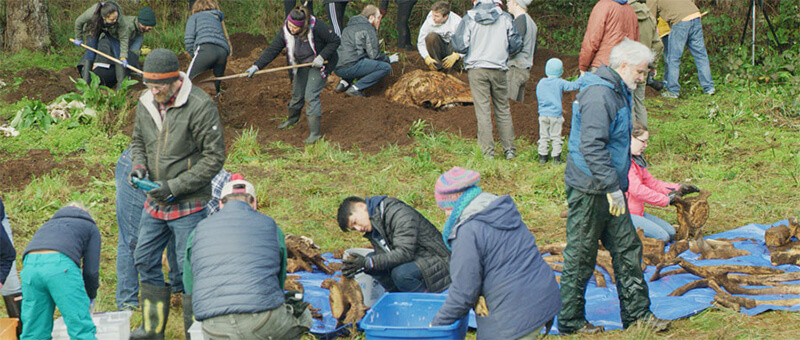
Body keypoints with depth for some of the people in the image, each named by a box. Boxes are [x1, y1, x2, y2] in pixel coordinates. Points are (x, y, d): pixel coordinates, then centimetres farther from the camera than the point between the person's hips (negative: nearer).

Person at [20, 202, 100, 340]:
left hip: (30, 264, 5)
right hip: (61, 265, -5)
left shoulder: (48, 225, 41)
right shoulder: (90, 227, 28)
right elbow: (91, 269, 17)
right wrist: (91, 297, 33)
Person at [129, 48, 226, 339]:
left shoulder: (200, 106, -18)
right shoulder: (146, 103, 3)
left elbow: (214, 157, -15)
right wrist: (138, 166, -3)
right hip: (155, 201, 7)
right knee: (145, 261, 13)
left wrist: (175, 186, -19)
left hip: (189, 204, -7)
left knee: (189, 267, -3)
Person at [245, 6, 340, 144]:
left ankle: (315, 132, -11)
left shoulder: (317, 26, -30)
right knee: (297, 93, 16)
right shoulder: (285, 31, -16)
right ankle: (292, 118, 47)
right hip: (302, 64, 6)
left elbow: (334, 41, -19)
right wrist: (257, 66, -19)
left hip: (319, 65, -6)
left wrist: (321, 57, -27)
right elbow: (272, 50, -11)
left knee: (311, 95, -15)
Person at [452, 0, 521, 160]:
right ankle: (509, 150, 13)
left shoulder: (469, 18, -4)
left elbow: (460, 46, -7)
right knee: (503, 110, 12)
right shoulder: (505, 17, 2)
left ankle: (488, 152, -2)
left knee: (483, 111, 0)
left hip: (477, 68, -2)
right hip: (499, 69, 2)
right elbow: (516, 45, 5)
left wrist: (452, 37, 14)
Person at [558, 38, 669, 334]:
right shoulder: (598, 95, -20)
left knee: (627, 249, 12)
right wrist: (612, 187, -27)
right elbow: (592, 146, -28)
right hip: (589, 190, -10)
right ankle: (570, 321, 11)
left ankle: (637, 313, 20)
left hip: (609, 190, 10)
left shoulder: (617, 93, 15)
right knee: (580, 257, 1)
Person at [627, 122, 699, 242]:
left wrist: (678, 188, 9)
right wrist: (666, 199, -15)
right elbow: (637, 190, -22)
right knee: (662, 237, -20)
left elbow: (652, 183, 20)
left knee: (670, 232, 6)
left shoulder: (636, 160, 17)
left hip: (637, 212, 11)